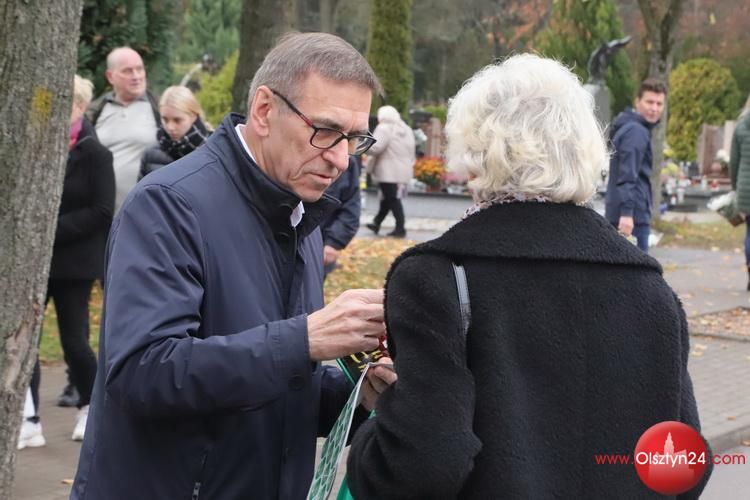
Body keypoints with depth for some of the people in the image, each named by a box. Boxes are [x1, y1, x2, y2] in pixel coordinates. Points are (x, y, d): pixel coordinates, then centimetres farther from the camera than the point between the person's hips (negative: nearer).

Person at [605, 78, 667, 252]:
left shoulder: (627, 127, 18)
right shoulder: (636, 131, -13)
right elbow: (627, 175, -23)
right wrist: (627, 211, -30)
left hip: (619, 212, 10)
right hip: (633, 215, -10)